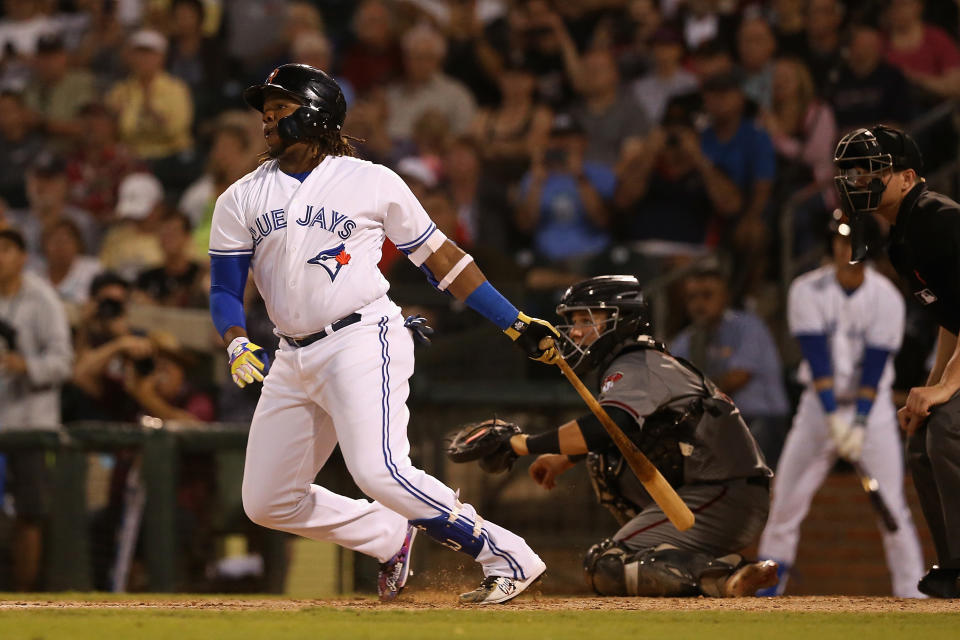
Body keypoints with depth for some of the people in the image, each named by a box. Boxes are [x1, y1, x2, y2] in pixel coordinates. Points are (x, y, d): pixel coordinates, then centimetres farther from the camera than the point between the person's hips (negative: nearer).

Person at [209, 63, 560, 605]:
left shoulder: (373, 183, 2)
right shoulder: (241, 199, 11)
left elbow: (440, 257, 8)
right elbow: (225, 289, 8)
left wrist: (517, 323, 6)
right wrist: (237, 343, -15)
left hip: (363, 342, -6)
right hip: (293, 359, 6)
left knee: (379, 471, -27)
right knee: (268, 502, 5)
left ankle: (507, 557, -16)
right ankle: (393, 536, 22)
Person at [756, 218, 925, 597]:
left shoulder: (887, 298, -9)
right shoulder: (807, 291, -8)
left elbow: (875, 367, -13)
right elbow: (817, 359, -16)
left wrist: (860, 425, -22)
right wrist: (833, 419, -24)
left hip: (872, 406, -1)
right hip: (820, 404, 1)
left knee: (892, 505, -10)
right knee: (786, 499, -5)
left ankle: (911, 592, -6)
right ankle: (765, 590, 4)